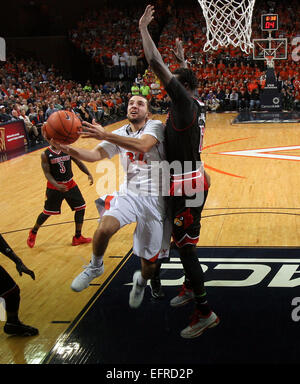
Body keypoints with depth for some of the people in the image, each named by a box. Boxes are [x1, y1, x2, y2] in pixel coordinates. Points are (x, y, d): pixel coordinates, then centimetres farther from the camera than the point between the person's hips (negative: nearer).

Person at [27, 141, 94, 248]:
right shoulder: (45, 154, -12)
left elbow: (79, 163, 2)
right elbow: (47, 173, -15)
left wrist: (89, 174, -15)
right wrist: (57, 185, -32)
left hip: (70, 184, 4)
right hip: (54, 187, -4)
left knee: (81, 208, 3)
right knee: (47, 213, 5)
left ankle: (77, 237, 17)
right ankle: (33, 232, 31)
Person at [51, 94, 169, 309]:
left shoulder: (155, 126, -5)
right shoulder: (120, 134, 11)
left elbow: (143, 146, -27)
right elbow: (96, 155, -1)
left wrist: (105, 135, -35)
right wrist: (68, 149, -20)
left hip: (154, 199, -3)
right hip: (129, 193, 3)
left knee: (150, 261, 2)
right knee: (104, 228, -27)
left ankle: (142, 281, 40)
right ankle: (95, 267, 3)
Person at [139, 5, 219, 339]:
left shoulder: (184, 103, -17)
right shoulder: (196, 104, 7)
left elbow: (156, 64, -23)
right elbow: (186, 80, 33)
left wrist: (143, 28, -13)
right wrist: (182, 59, 42)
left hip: (185, 186, -9)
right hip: (195, 179, 10)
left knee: (185, 246, -4)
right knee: (185, 241, 23)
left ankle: (205, 313, 3)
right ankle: (191, 287, 41)